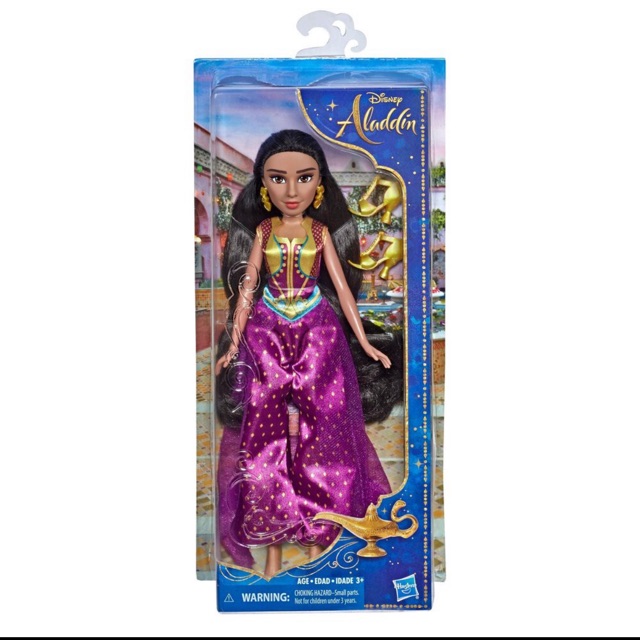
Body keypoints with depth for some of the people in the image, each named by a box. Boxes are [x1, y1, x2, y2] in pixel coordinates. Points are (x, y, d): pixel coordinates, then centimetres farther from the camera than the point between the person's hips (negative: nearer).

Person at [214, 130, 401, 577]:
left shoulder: (322, 231, 3)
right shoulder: (262, 230, 4)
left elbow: (342, 286, 4)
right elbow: (247, 286, 6)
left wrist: (364, 341, 0)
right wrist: (234, 343, 4)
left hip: (317, 333, -1)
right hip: (267, 333, 1)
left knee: (321, 431, -1)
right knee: (266, 434, 2)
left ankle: (318, 539, 16)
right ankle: (272, 544, 16)